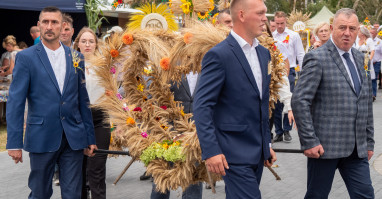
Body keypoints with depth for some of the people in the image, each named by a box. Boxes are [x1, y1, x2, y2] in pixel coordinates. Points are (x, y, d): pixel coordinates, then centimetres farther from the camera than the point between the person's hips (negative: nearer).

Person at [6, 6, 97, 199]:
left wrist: (89, 138, 9)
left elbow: (83, 100, 11)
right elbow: (15, 102, -5)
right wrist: (14, 143, -12)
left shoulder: (75, 58, 8)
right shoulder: (25, 57, -1)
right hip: (42, 138, -3)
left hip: (73, 137, 3)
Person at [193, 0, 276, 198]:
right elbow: (201, 106, -16)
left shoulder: (263, 53, 12)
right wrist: (211, 151, -22)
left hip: (257, 152, 8)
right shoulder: (219, 55, -13)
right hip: (235, 152, -8)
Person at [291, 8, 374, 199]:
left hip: (357, 148, 6)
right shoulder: (317, 58, -9)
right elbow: (299, 101, -15)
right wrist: (309, 141, -18)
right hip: (325, 146, -6)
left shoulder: (358, 57, 13)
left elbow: (366, 101, 18)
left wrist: (369, 141, 15)